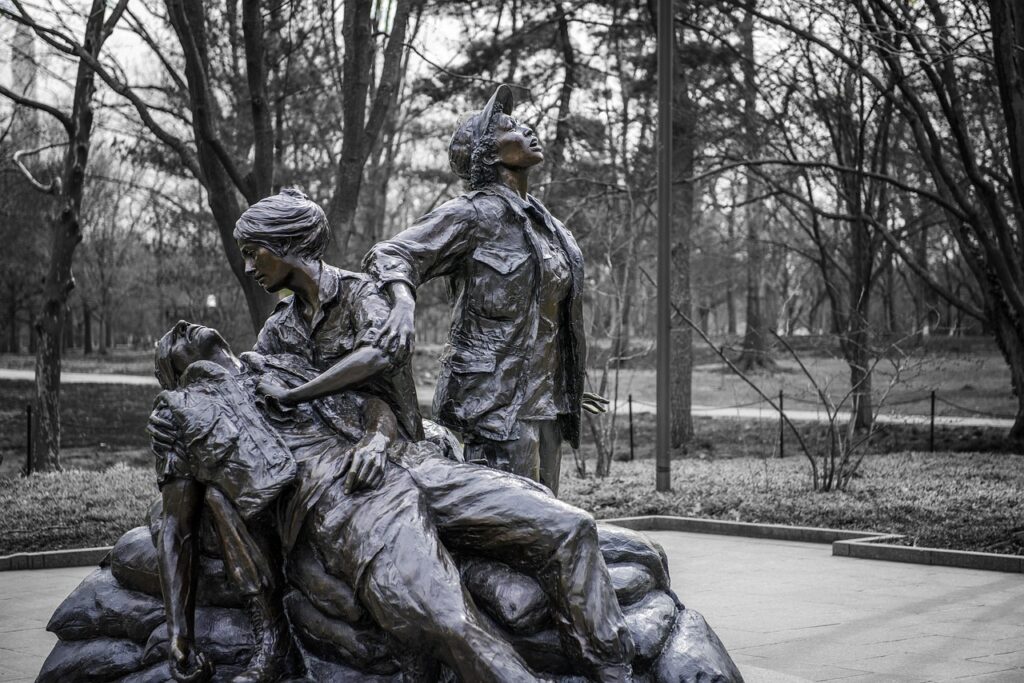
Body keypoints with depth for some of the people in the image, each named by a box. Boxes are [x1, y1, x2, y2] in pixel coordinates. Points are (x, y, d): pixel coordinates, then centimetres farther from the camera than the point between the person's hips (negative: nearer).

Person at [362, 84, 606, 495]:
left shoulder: (539, 221, 16)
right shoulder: (474, 214, -8)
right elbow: (389, 256, -13)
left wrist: (566, 390, 30)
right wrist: (404, 303, -35)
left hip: (542, 402, 9)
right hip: (493, 402, -9)